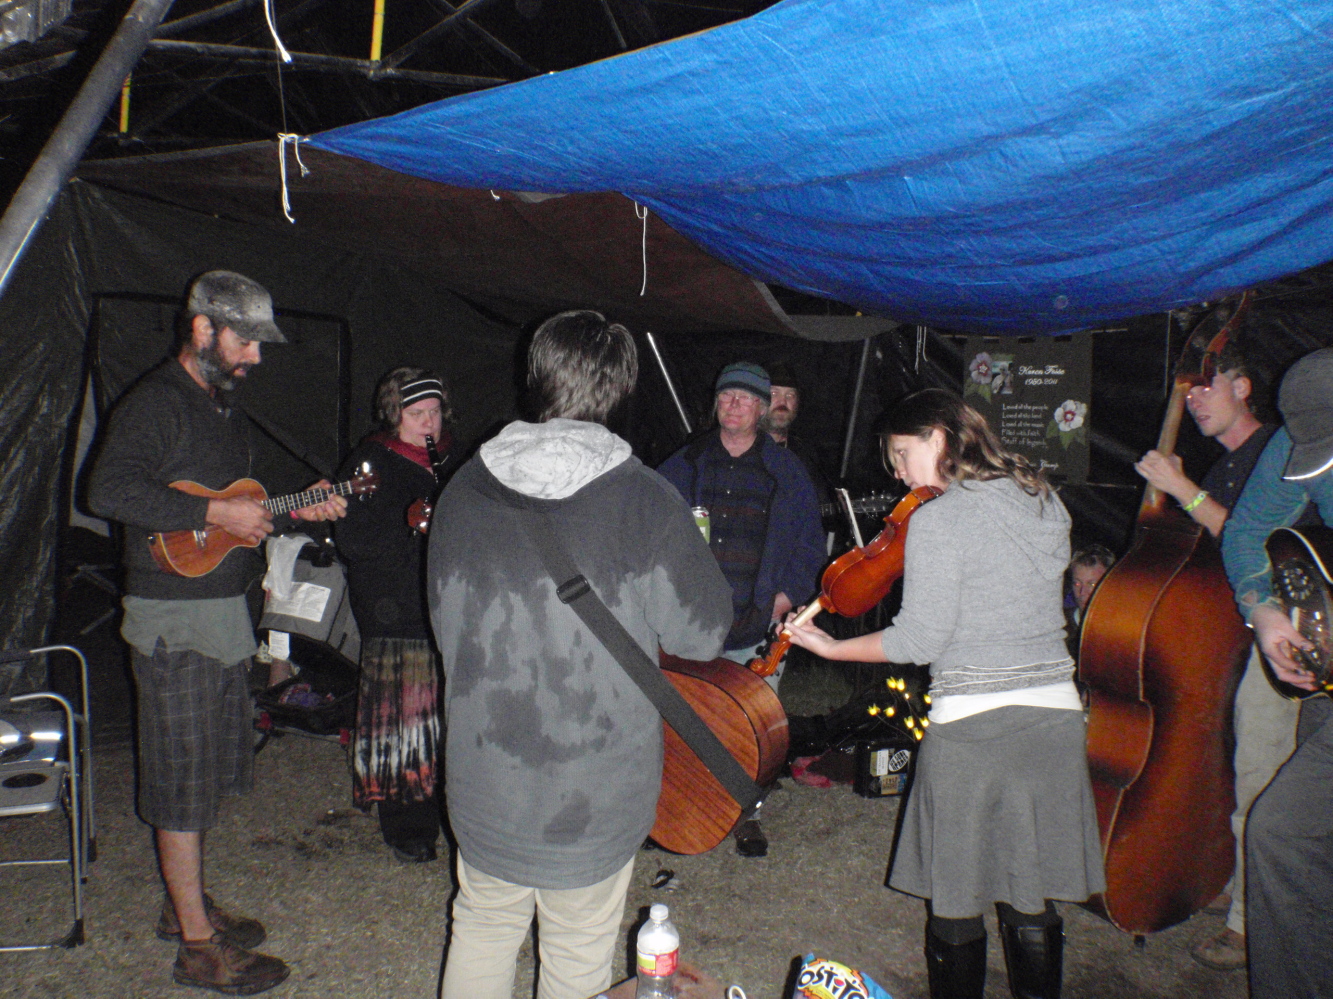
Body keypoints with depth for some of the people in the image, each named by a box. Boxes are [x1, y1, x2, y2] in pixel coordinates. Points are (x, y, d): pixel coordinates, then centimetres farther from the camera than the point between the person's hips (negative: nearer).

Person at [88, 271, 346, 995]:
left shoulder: (223, 406, 16)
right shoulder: (155, 402, -13)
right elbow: (109, 489, -27)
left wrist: (296, 512, 8)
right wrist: (215, 513, -27)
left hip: (226, 612, 9)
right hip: (174, 622, -9)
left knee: (208, 774, 19)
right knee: (184, 784, 1)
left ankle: (185, 905, 35)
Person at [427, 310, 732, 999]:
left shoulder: (463, 490, -4)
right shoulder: (643, 501, -18)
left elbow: (444, 620, 9)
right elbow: (701, 634, -10)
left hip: (482, 778, 4)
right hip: (595, 788, -3)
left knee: (482, 928, 23)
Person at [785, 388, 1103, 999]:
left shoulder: (937, 519, -12)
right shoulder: (1043, 502, 8)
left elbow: (919, 638, -13)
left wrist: (831, 648, -1)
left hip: (970, 725, -6)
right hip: (1055, 715, 6)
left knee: (953, 902, 12)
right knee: (1031, 900, 19)